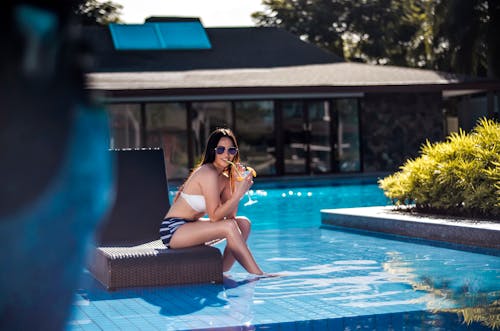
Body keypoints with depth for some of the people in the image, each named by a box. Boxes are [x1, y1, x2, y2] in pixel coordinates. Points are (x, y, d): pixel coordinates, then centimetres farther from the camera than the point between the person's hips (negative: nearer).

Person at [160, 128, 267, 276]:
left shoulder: (224, 178, 9)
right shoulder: (208, 174, -19)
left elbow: (230, 215, 1)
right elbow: (214, 216, -22)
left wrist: (238, 184, -6)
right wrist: (239, 193, -26)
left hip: (190, 226, 10)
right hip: (173, 230, -10)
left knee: (244, 223, 4)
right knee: (229, 226, -26)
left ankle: (222, 271, -2)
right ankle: (258, 275, -19)